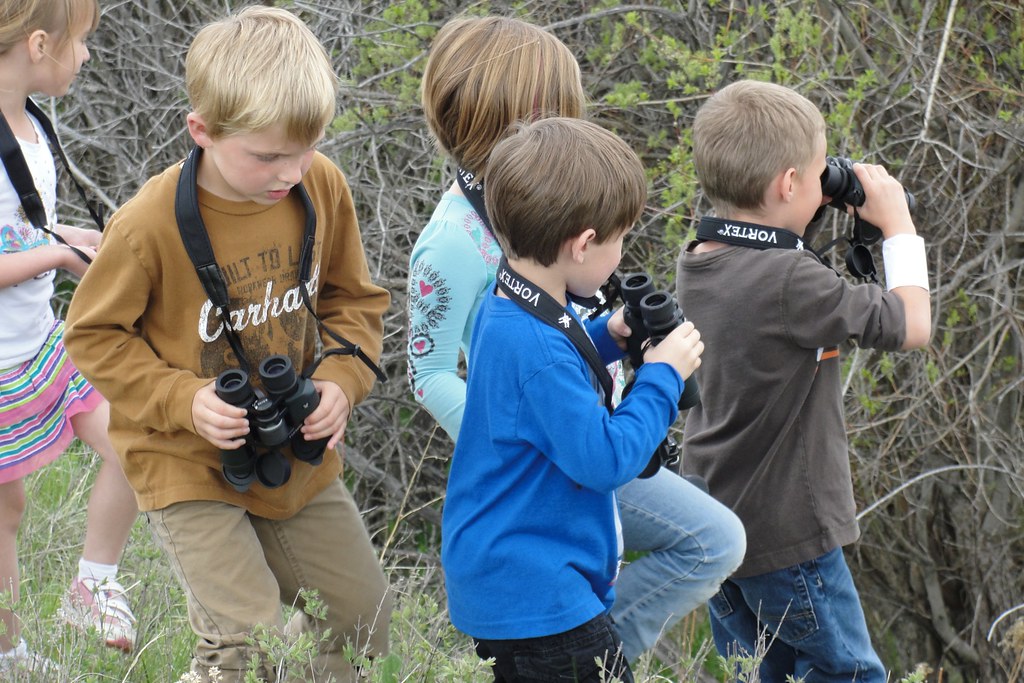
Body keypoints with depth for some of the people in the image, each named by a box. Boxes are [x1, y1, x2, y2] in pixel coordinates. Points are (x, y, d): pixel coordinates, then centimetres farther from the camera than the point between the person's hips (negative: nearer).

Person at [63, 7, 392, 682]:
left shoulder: (322, 186, -9)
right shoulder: (149, 225, -24)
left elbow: (356, 298, 7)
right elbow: (95, 335, -10)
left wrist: (342, 379, -11)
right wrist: (183, 401, -22)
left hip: (299, 452, 5)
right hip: (191, 467, -5)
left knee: (363, 624, 15)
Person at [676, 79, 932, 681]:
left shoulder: (699, 264, 0)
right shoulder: (790, 281, -24)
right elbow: (913, 326, -15)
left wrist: (801, 230, 7)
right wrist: (898, 225, -5)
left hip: (713, 522, 8)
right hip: (786, 536, -8)